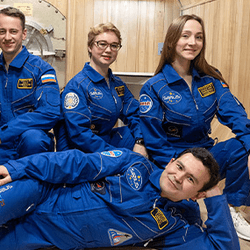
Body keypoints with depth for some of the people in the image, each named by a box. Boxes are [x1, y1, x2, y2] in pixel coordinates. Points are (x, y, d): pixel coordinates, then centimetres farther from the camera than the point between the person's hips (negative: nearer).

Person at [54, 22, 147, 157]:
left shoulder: (117, 84, 10)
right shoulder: (77, 85, -14)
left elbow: (134, 114, 9)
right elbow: (79, 134, -21)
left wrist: (139, 142, -11)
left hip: (106, 141, 7)